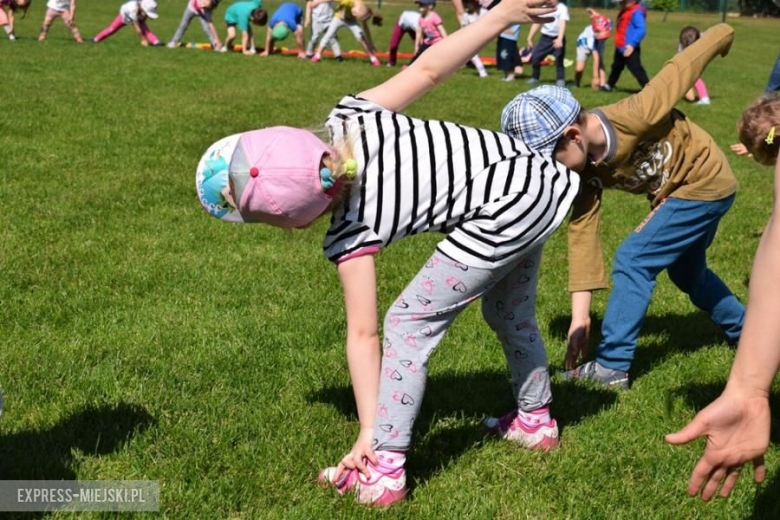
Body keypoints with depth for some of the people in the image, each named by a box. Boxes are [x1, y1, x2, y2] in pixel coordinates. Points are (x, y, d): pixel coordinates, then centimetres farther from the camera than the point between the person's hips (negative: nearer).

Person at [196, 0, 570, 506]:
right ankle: (536, 421, 48)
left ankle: (384, 472, 0)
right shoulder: (349, 120, -5)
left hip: (501, 212, -9)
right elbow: (427, 69, -6)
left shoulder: (351, 234, -15)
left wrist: (367, 434, -6)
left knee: (410, 323, -2)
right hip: (532, 173, 9)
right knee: (511, 315, 28)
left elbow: (363, 335, -12)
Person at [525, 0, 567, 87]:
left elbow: (562, 24, -29)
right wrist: (529, 38, 3)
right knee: (535, 57, -2)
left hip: (557, 38, -4)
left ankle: (560, 80, 8)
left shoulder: (562, 8, -16)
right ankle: (534, 78, 16)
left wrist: (559, 39, -44)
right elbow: (536, 23, 7)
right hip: (545, 37, 4)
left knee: (559, 59, -7)